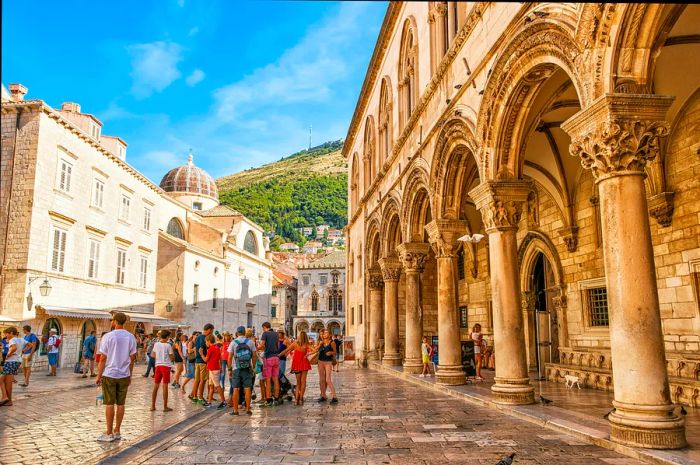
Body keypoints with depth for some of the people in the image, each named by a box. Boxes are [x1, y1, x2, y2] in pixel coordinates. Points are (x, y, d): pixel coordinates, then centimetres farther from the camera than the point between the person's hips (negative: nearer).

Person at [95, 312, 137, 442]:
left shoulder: (108, 336, -10)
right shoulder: (131, 337, 2)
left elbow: (103, 358, -9)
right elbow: (132, 358, 6)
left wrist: (98, 376, 0)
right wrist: (130, 375, 15)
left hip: (109, 375, -4)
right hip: (124, 375, 4)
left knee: (109, 404, 3)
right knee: (121, 404, 9)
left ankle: (109, 433, 8)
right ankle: (117, 432, 17)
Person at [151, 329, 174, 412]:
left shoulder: (156, 344, 1)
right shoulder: (168, 345, -10)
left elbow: (154, 355, 8)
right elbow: (172, 357, -7)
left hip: (158, 365, 4)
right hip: (166, 366, -4)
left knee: (155, 386, 11)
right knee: (165, 386, 0)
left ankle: (153, 406, 14)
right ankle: (165, 407, 4)